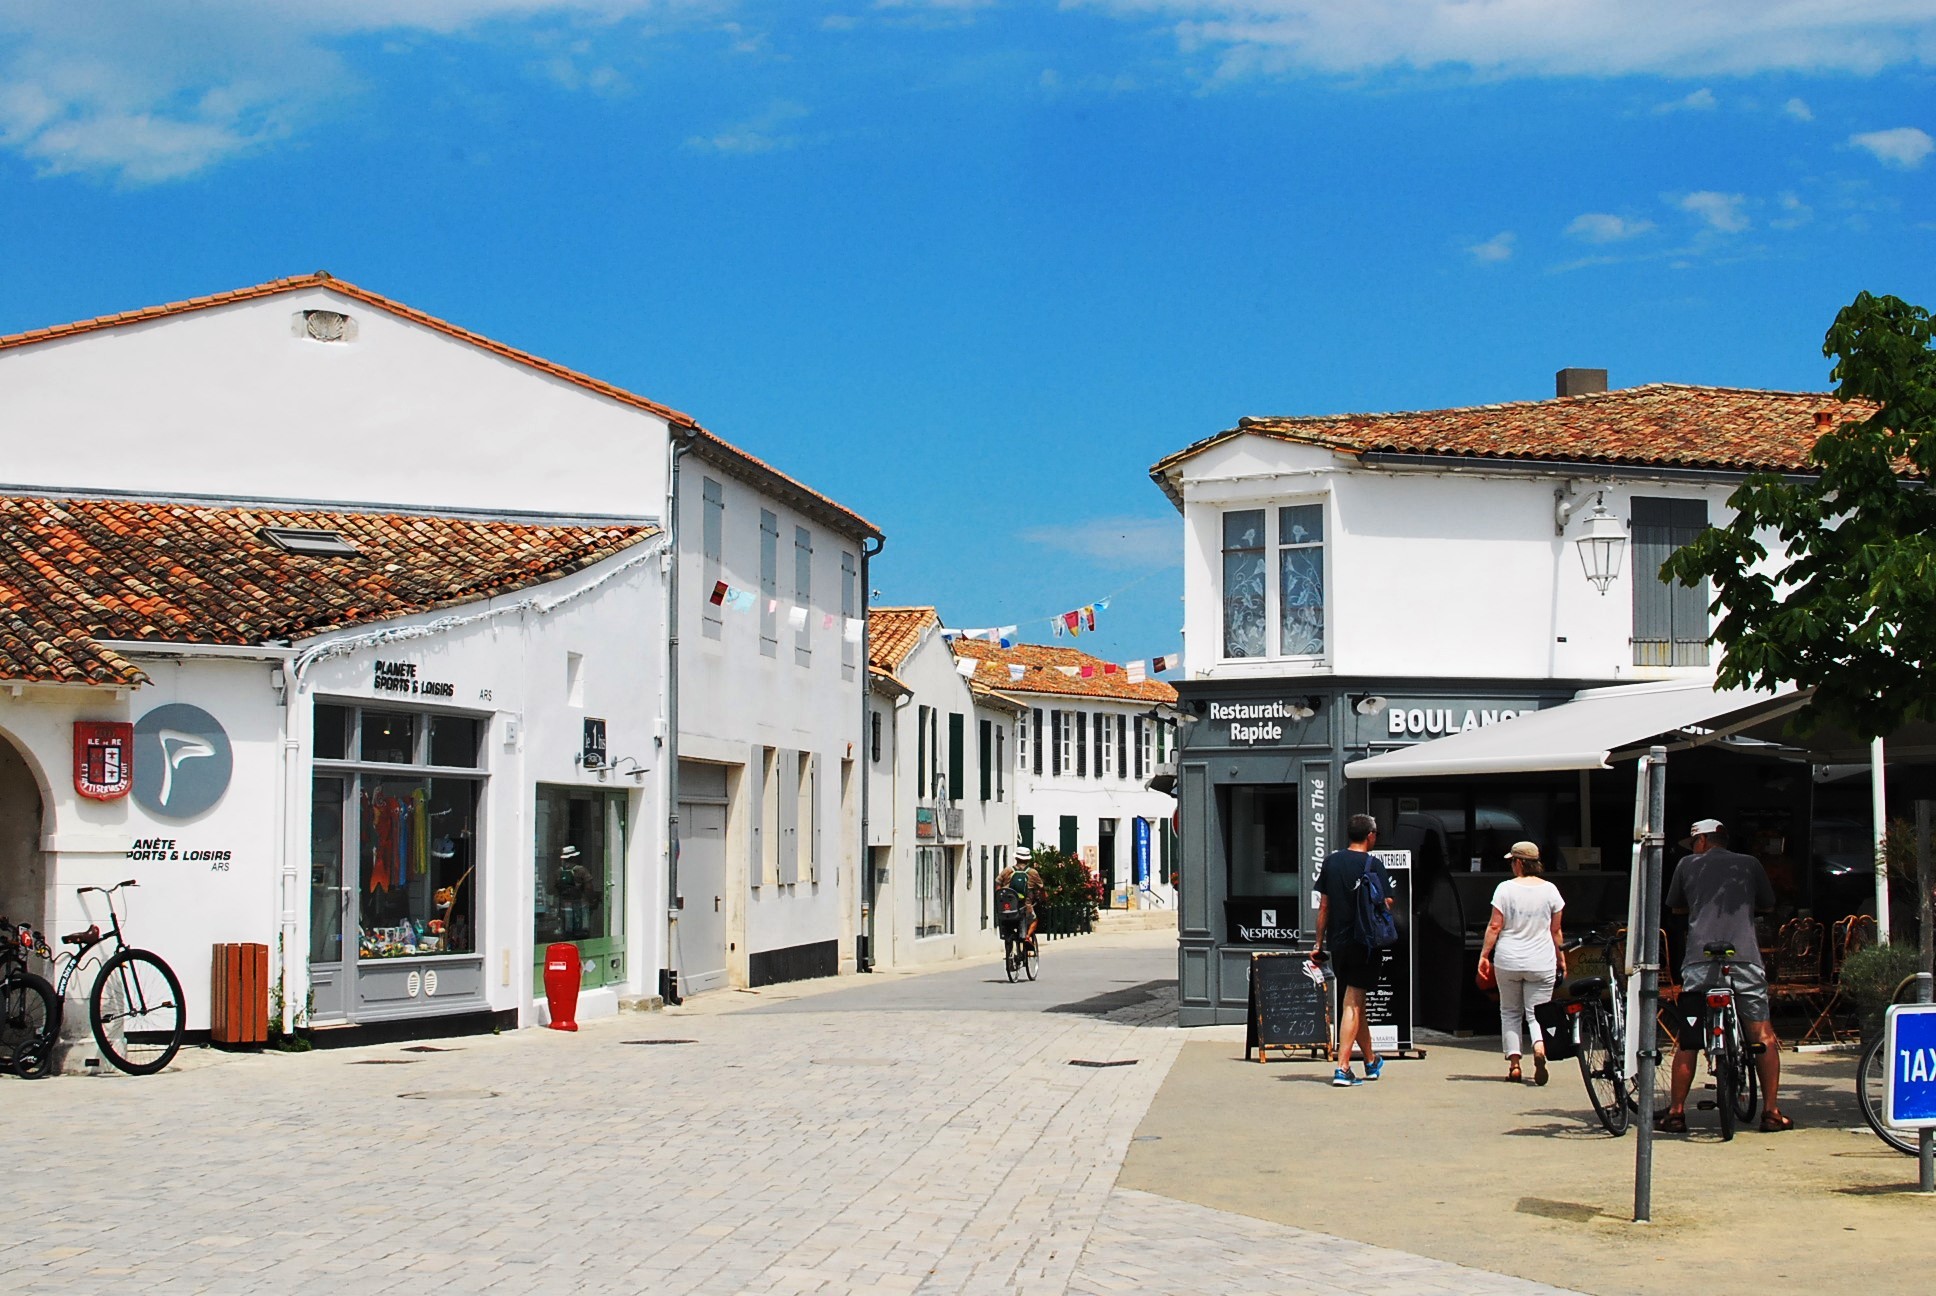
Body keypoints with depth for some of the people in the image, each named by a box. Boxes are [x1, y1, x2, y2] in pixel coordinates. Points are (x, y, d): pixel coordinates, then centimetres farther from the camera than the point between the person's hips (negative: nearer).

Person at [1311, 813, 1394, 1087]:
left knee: (1356, 1002, 17)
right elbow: (1386, 904, -12)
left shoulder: (1330, 862, 5)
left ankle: (1371, 1062, 31)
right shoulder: (1372, 865, -9)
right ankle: (1342, 1069, -10)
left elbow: (1323, 906, 7)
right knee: (1352, 1004, -3)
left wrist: (1319, 943, 12)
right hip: (1364, 942, -5)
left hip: (1338, 942, 5)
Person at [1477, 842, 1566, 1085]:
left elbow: (1495, 926, -6)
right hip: (1541, 963, 1)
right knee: (1536, 1013, 4)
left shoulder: (1505, 888, -6)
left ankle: (1514, 1062, 4)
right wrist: (1561, 957, 18)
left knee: (1510, 1012, 14)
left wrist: (1484, 955, 3)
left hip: (1508, 961, -1)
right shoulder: (1549, 890, 1)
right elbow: (1555, 930, 6)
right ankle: (1540, 1048, -25)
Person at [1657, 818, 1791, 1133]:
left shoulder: (1688, 865, 13)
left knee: (1686, 1041, 5)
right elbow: (1767, 905, 26)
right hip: (1744, 959, 0)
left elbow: (1675, 907, 24)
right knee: (1763, 1036, 7)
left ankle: (1676, 1112, 7)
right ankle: (1771, 1112, 4)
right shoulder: (1750, 864, 14)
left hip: (1699, 961, 0)